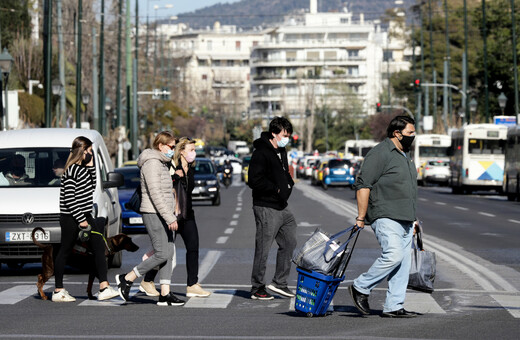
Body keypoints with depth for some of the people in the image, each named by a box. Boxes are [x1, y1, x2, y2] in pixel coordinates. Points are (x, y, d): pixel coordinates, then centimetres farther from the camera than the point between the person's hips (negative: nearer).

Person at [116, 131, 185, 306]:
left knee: (169, 253, 4)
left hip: (163, 214, 10)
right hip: (153, 214, -10)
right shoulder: (151, 163, -14)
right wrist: (170, 218, -22)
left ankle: (165, 294, 4)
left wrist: (170, 216, 20)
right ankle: (127, 279, -2)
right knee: (162, 254, -12)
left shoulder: (162, 163, 18)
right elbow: (155, 194, -20)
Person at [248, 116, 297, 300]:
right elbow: (255, 181, -22)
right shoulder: (261, 153, -15)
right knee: (263, 248, -3)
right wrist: (276, 189, -15)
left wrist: (289, 184, 8)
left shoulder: (281, 151, 15)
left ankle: (280, 282, 22)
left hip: (282, 207, 9)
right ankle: (257, 288, 5)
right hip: (266, 208, -9)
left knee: (289, 243, 12)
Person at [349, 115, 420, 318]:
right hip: (386, 218, -9)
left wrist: (412, 219, 25)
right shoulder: (380, 153, -9)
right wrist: (361, 217, -17)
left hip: (404, 220, 9)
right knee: (393, 255, -21)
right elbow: (363, 185, -14)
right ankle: (361, 288, -5)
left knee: (403, 264, 3)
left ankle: (393, 307, 5)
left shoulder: (405, 156, 21)